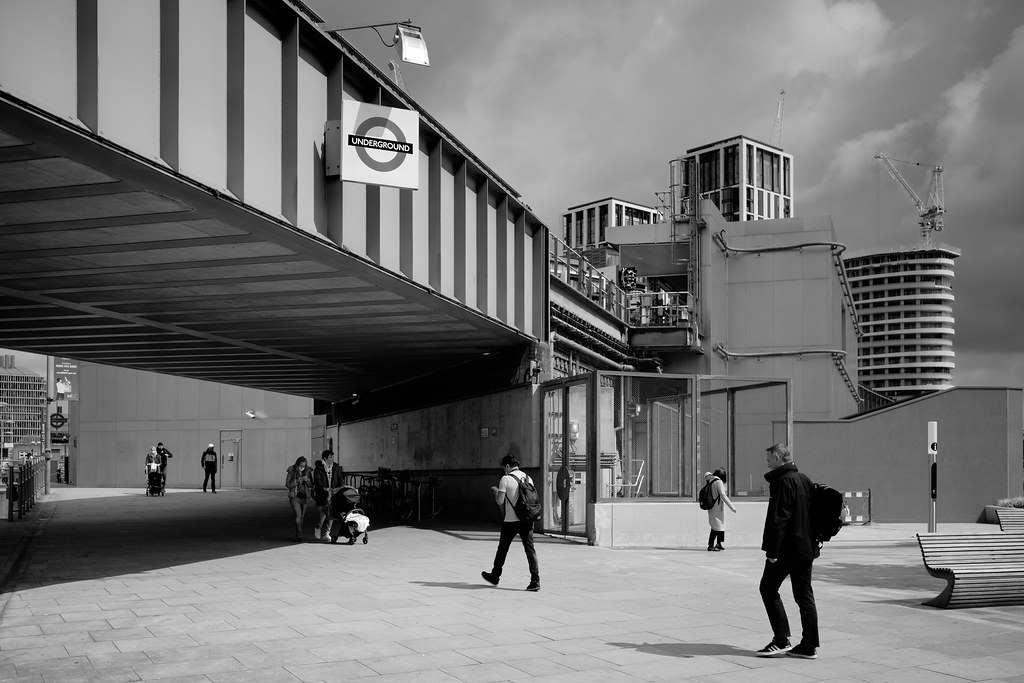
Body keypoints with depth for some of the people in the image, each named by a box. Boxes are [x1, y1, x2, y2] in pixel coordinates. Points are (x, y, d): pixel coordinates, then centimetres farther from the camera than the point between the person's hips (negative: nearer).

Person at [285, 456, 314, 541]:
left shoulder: (308, 471, 0)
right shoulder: (291, 471, -6)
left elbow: (311, 485, 3)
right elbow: (288, 484, -8)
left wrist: (307, 480, -19)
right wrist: (298, 480, -22)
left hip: (305, 497, 3)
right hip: (295, 497, -3)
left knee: (302, 517, 7)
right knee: (298, 516, -16)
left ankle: (298, 534, 21)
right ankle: (299, 535, -17)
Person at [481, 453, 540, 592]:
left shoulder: (506, 479, -8)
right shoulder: (528, 478, 8)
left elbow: (500, 501, -10)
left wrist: (495, 491, 8)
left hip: (510, 520, -4)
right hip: (527, 520, 4)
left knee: (502, 549, 13)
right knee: (530, 549, 1)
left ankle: (495, 576, 29)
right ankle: (535, 580, -7)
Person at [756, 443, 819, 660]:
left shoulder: (783, 481, -14)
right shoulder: (804, 479, 14)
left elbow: (779, 519, -20)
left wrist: (772, 550, -20)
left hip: (787, 549, -9)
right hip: (806, 548, 9)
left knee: (768, 588, 2)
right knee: (804, 595, 9)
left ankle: (781, 640, 0)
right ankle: (809, 646, 10)